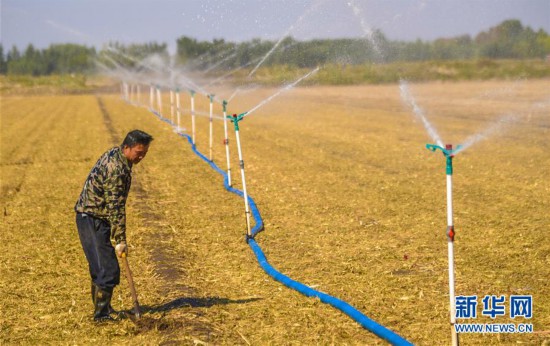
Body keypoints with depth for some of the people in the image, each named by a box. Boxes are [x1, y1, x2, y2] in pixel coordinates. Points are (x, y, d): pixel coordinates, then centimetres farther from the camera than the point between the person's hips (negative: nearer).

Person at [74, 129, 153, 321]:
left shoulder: (114, 154, 6)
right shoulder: (116, 169, -25)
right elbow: (115, 208, -25)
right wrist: (120, 240, -23)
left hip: (93, 218, 10)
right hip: (91, 220, -10)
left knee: (100, 267, 17)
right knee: (108, 269, -11)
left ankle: (102, 307, 27)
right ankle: (101, 314, -6)